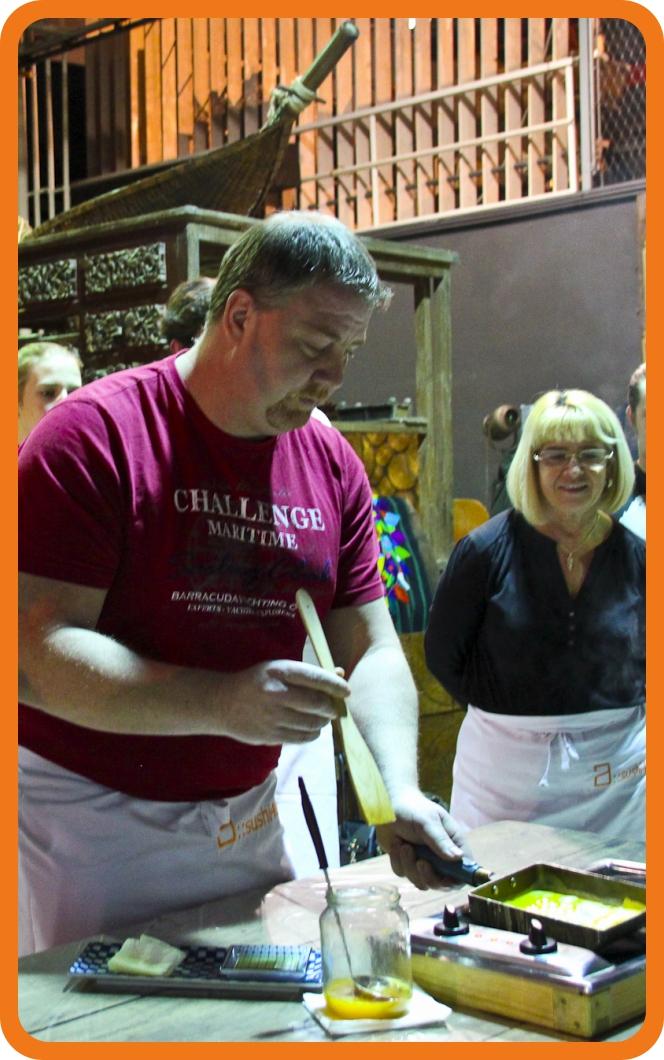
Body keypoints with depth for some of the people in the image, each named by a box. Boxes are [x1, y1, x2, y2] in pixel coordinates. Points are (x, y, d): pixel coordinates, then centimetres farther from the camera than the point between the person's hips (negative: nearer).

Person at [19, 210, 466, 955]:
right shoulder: (96, 434, -16)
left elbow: (370, 649, 4)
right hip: (88, 817, -5)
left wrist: (400, 793, -12)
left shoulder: (332, 466, 3)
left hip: (249, 825, 6)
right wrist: (221, 703, -32)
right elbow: (35, 654, -22)